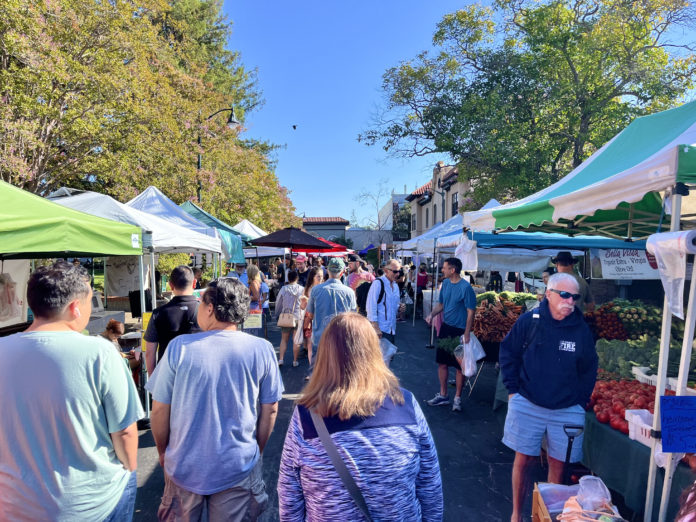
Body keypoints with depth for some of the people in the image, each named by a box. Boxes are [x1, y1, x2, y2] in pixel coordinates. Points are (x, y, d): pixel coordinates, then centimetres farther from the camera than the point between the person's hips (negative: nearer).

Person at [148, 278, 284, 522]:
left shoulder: (179, 347, -16)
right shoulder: (262, 349, -14)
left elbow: (159, 411, -7)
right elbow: (270, 410, -5)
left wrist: (163, 452, 11)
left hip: (185, 465, 1)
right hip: (240, 466, 0)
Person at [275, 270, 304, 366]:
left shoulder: (284, 289, -7)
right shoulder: (302, 289, -9)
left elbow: (278, 303, 1)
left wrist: (277, 316, 14)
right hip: (298, 317, -1)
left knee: (284, 339, 14)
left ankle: (281, 359, 5)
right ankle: (295, 361, 14)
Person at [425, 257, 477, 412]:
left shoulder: (466, 287, -16)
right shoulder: (445, 283, 4)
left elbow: (471, 312, -15)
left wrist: (466, 334, -19)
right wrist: (432, 314, -5)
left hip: (459, 331, -6)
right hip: (445, 328, 7)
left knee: (459, 366, 4)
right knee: (442, 362, 12)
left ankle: (457, 398, 20)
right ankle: (443, 395, 27)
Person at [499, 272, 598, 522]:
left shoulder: (582, 329, -4)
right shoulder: (528, 321, -8)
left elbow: (589, 369, 9)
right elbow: (508, 353, 2)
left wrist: (581, 400, 3)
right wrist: (513, 389, -2)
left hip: (567, 410, 2)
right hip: (527, 405, -1)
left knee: (557, 464, 13)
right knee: (523, 460, 9)